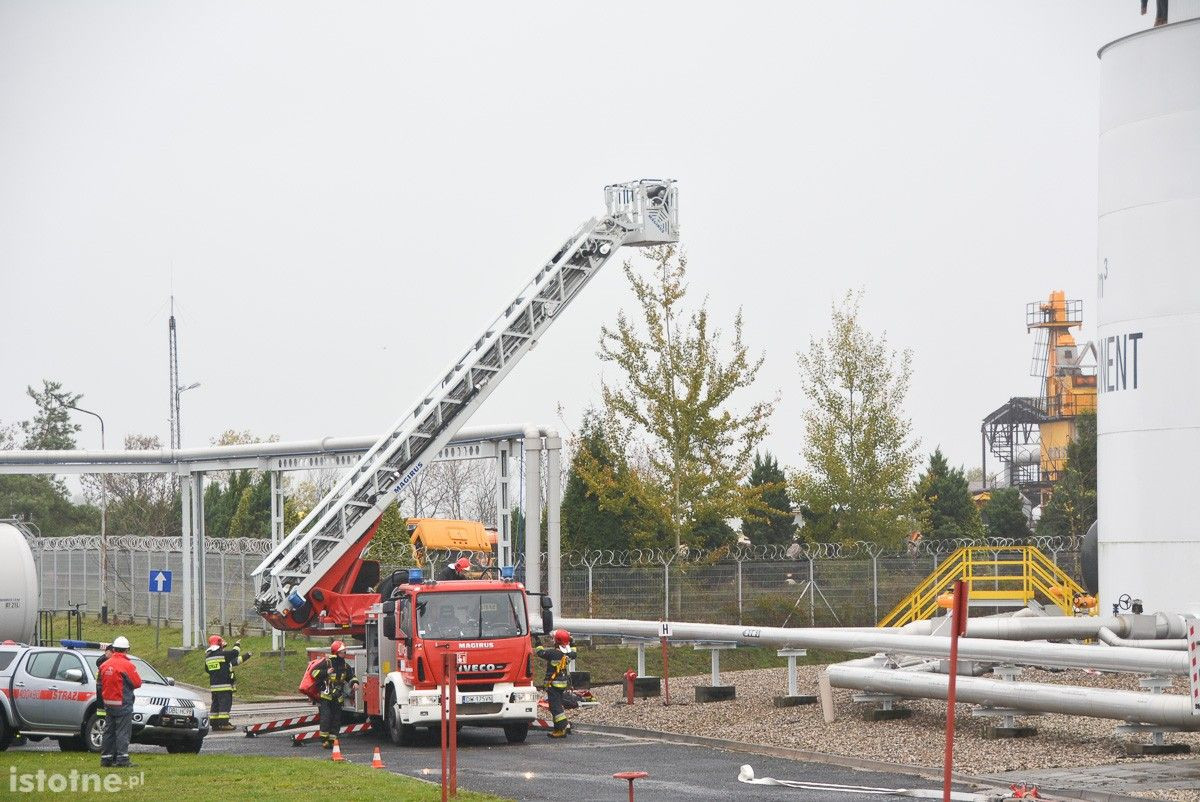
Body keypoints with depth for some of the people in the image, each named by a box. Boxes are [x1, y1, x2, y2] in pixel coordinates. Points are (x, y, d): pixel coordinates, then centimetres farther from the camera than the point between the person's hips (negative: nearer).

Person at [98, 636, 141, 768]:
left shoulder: (104, 665, 6)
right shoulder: (128, 665, -14)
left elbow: (100, 685, 13)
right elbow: (137, 683, -8)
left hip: (108, 703, 6)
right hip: (123, 704, -6)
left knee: (109, 731, 13)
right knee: (123, 731, -4)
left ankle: (106, 758, 15)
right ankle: (122, 758, -9)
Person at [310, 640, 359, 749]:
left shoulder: (345, 665, 11)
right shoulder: (326, 662, -6)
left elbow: (351, 676, 22)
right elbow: (314, 672, -7)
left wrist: (354, 682, 0)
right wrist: (326, 672, -21)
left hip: (338, 698, 6)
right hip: (325, 695, -6)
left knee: (336, 719, 5)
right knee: (326, 717, -13)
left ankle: (332, 741, 11)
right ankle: (324, 740, -9)